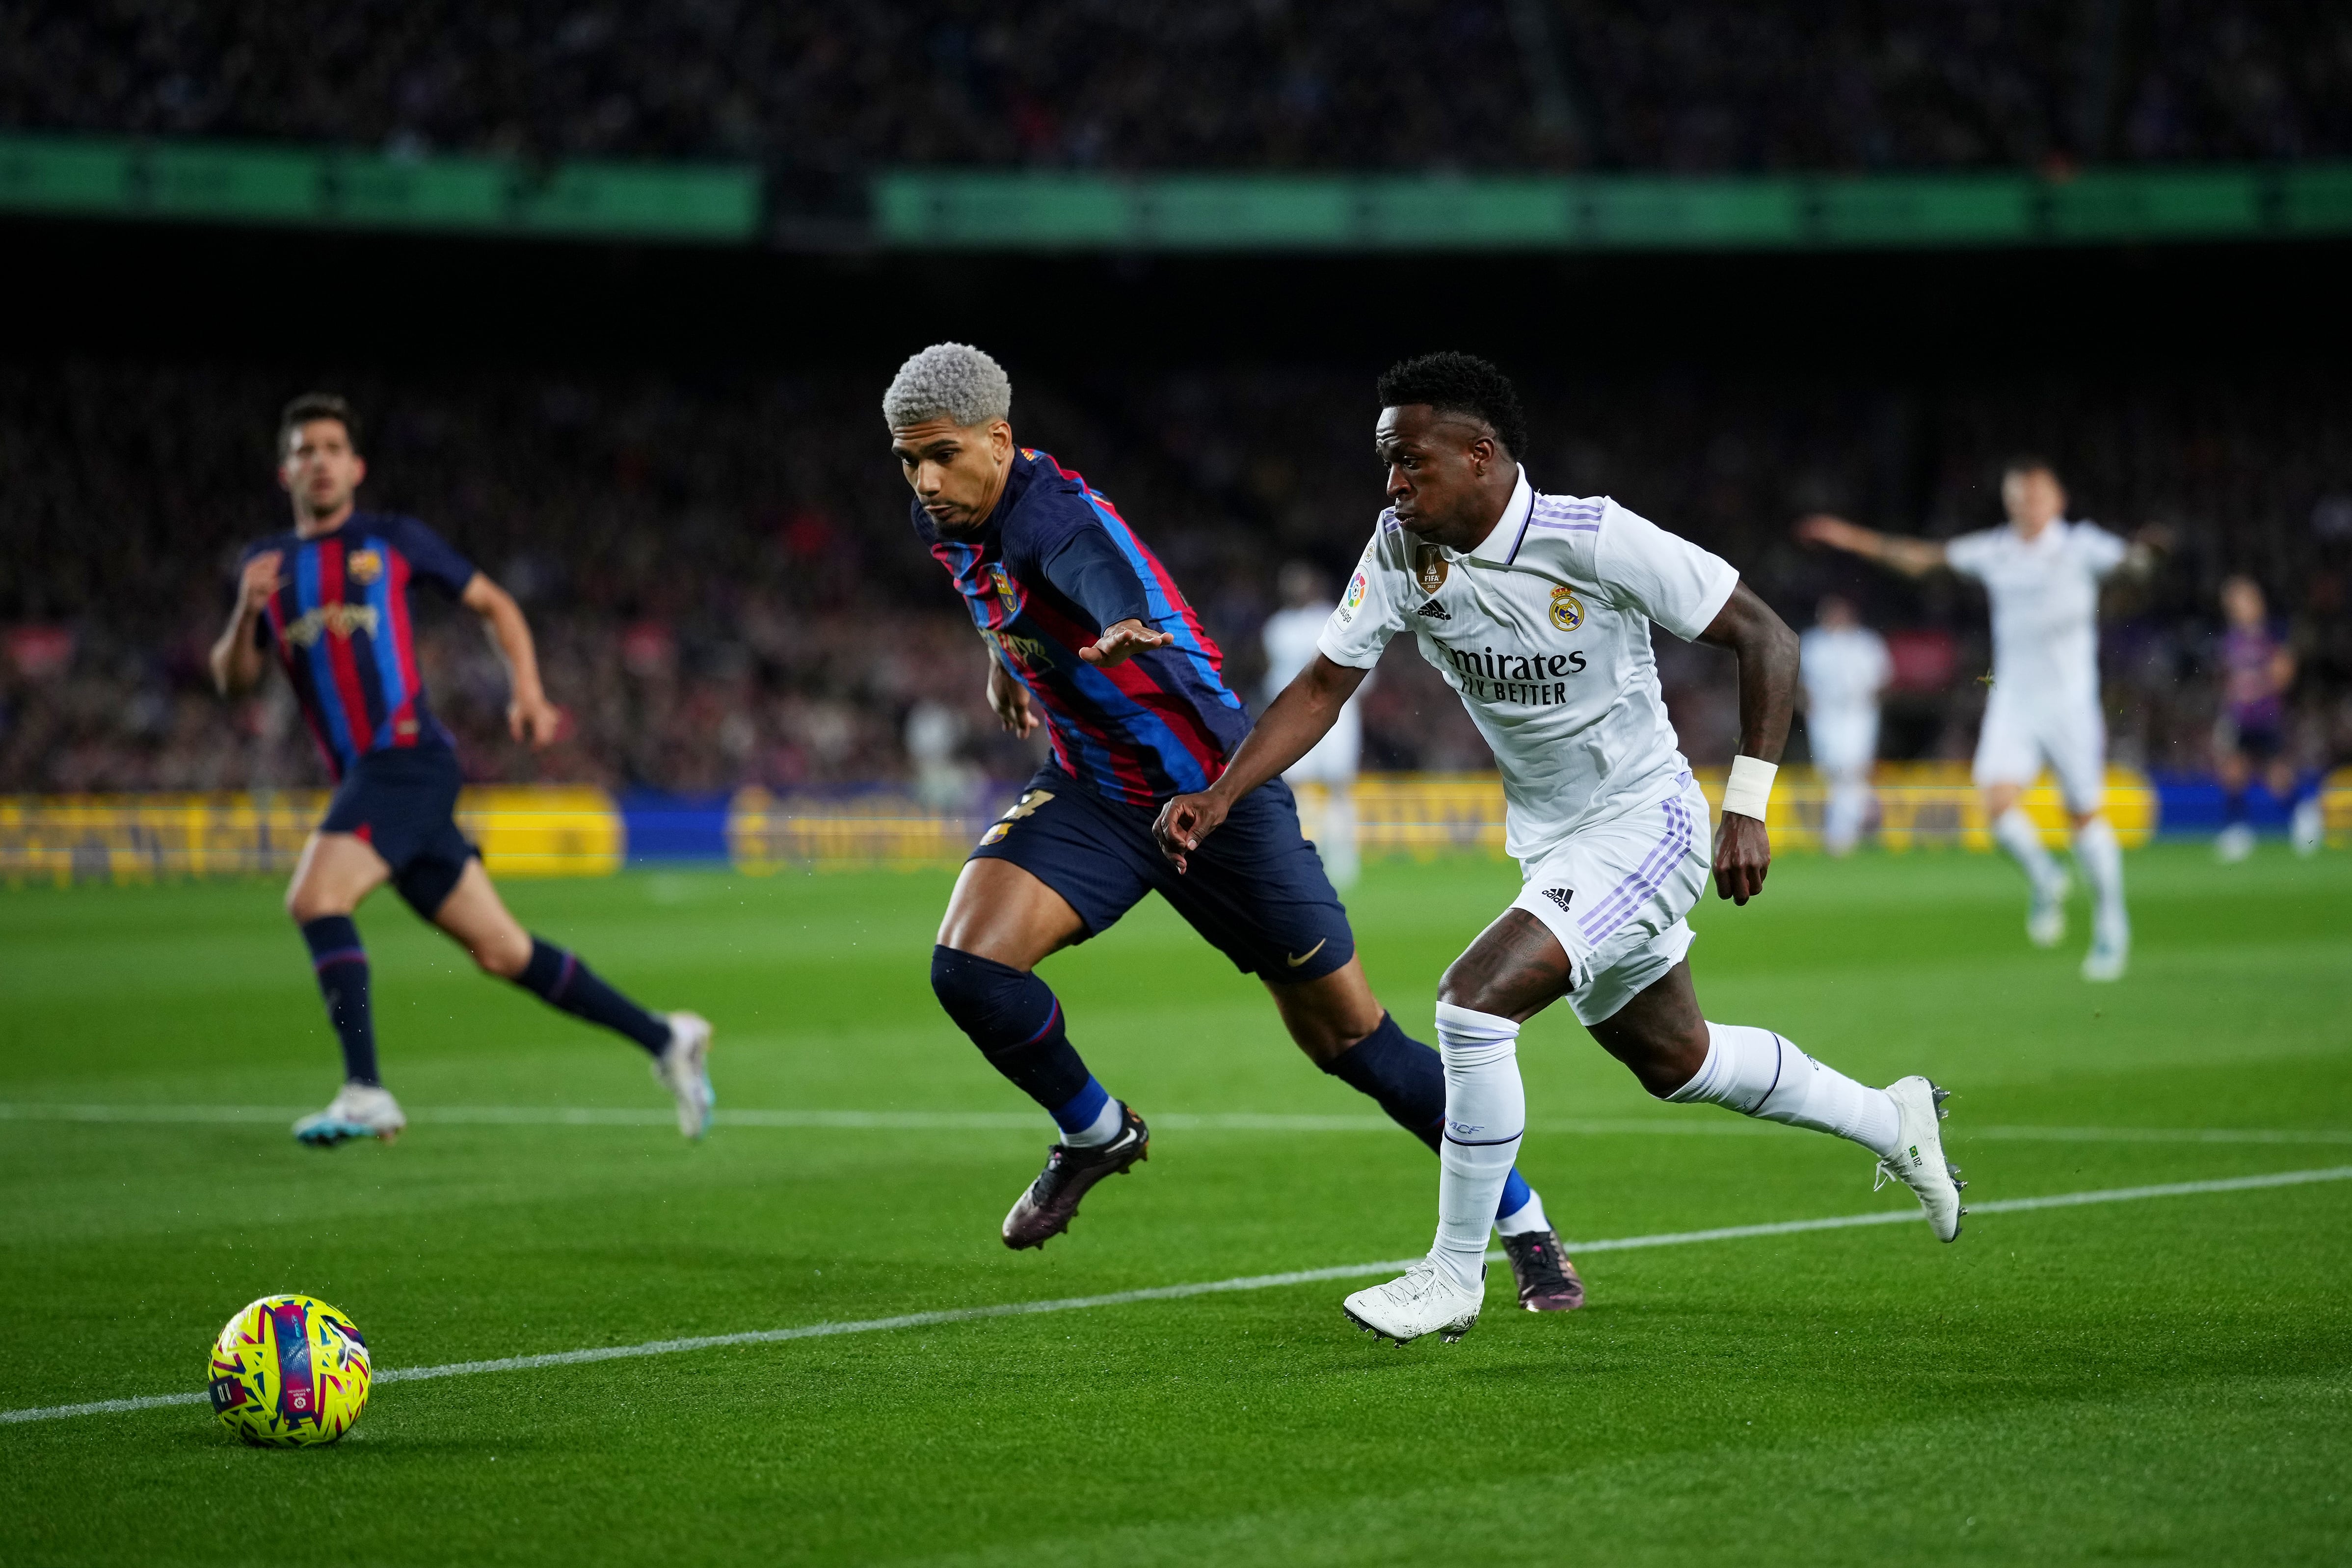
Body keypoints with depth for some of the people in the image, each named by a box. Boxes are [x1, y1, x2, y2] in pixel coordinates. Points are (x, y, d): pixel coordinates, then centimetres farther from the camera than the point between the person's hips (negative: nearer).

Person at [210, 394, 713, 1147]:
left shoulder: (394, 540, 5)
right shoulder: (267, 566, 17)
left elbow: (493, 604, 13)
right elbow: (233, 681, 14)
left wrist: (528, 694, 0)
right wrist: (248, 610, -5)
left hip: (408, 758, -5)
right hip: (360, 776, 5)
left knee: (314, 897, -25)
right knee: (501, 951, 7)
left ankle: (365, 1093, -26)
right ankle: (666, 1039, 18)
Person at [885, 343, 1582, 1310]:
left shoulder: (1058, 520, -29)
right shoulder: (950, 515, -5)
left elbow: (1130, 601, -52)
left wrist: (1126, 640, -74)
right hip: (1092, 795, 6)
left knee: (1350, 1038, 1)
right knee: (968, 966, -18)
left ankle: (1521, 1223, 19)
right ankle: (1095, 1134, 9)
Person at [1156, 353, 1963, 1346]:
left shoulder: (1595, 541, -24)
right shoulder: (1401, 551, -8)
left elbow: (1764, 637, -17)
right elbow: (1324, 686, -2)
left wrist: (1747, 808, -20)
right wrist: (1220, 797, -15)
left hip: (1642, 826, -8)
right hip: (1551, 845, 8)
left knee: (1474, 1001, -24)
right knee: (1672, 1059, 22)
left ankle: (1455, 1276, -11)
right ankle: (1891, 1122, 46)